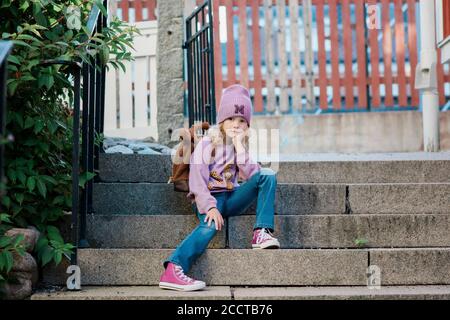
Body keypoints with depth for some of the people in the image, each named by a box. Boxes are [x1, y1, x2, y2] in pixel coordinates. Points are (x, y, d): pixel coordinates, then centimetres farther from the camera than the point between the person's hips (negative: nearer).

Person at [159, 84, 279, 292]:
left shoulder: (242, 145, 14)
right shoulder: (207, 143, -3)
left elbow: (250, 175, -4)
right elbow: (197, 180, -13)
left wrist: (239, 146, -8)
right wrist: (210, 207, -26)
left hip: (230, 197, 5)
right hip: (208, 198, -5)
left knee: (267, 175, -11)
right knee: (211, 224, -39)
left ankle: (262, 232, -21)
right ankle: (172, 272, -50)